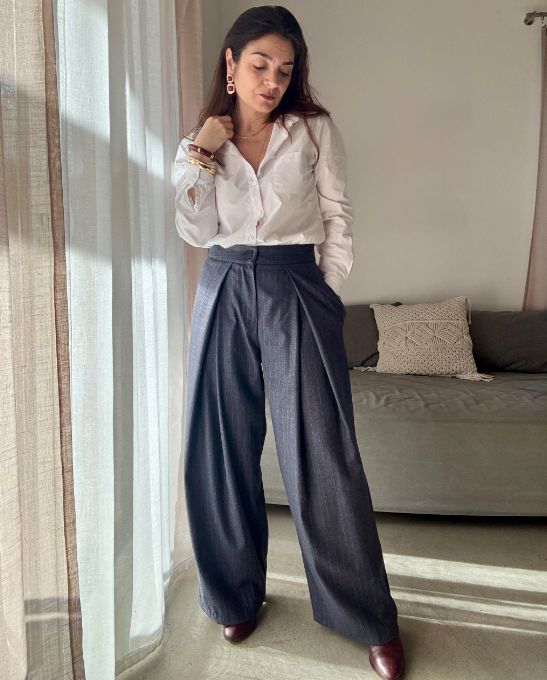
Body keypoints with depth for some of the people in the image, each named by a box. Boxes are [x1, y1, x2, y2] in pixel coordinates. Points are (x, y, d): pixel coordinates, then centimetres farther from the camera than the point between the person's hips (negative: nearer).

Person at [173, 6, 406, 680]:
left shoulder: (315, 129, 7)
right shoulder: (202, 140, 12)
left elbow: (337, 217, 6)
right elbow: (197, 232, 2)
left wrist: (328, 293, -1)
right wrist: (199, 155, -6)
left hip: (297, 292, -2)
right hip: (224, 294, 3)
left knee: (322, 458, -4)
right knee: (221, 452, 6)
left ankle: (370, 619, 13)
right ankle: (237, 594, 27)